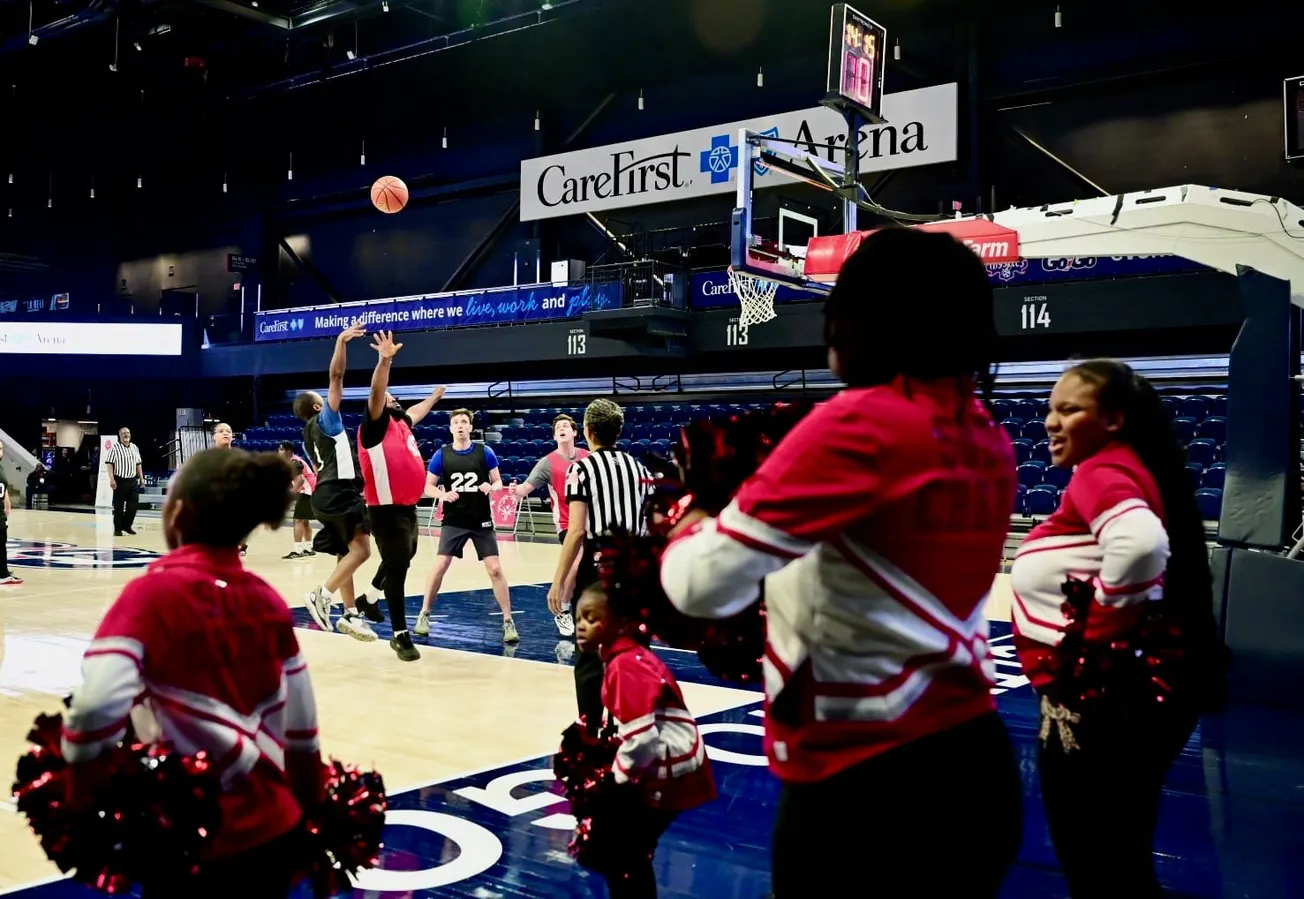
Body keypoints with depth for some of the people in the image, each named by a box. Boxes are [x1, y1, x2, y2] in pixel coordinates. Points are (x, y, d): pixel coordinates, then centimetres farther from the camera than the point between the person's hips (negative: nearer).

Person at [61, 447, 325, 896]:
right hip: (276, 834, 5)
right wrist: (311, 821, 19)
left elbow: (95, 709, -26)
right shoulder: (268, 601, 1)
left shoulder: (153, 593, -13)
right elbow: (302, 731, 5)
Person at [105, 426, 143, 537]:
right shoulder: (114, 448, -7)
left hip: (133, 481, 5)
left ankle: (126, 526, 21)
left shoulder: (135, 448, 11)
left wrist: (141, 478, 15)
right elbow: (109, 463, -10)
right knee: (119, 506, 0)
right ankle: (117, 529, 9)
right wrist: (112, 479, -18)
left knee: (133, 505, 4)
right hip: (120, 481, -5)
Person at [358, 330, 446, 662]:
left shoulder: (401, 423, 15)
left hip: (408, 508, 9)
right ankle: (401, 635, 2)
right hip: (387, 510, -9)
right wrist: (385, 360, -39)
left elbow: (415, 412, 38)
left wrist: (435, 396, 55)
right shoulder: (374, 427, -7)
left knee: (402, 562, 22)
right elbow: (375, 394, -25)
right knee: (397, 569, -5)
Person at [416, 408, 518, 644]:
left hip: (481, 521, 0)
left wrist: (491, 487, -19)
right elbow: (428, 487, 5)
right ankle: (424, 615, 15)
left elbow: (498, 482, 4)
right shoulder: (441, 455, -1)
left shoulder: (484, 452, -2)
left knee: (495, 569, -5)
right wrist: (443, 494, -16)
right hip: (454, 521, 0)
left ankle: (508, 622, 3)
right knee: (440, 567, -4)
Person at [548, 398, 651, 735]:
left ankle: (589, 734, 4)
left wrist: (559, 581, -9)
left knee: (590, 656, 2)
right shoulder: (638, 467, 10)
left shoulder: (582, 468, -6)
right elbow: (652, 525, 9)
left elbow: (577, 532, -13)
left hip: (599, 564, -5)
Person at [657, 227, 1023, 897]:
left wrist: (690, 532, 2)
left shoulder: (859, 423, -17)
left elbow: (704, 585, -18)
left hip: (865, 790, -7)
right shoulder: (987, 445, 5)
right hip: (975, 771, 8)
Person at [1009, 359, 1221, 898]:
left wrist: (1098, 635, -23)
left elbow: (1141, 543, -36)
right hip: (1124, 694, 10)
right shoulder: (1126, 470, 13)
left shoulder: (1101, 472, -17)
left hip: (1102, 701, -10)